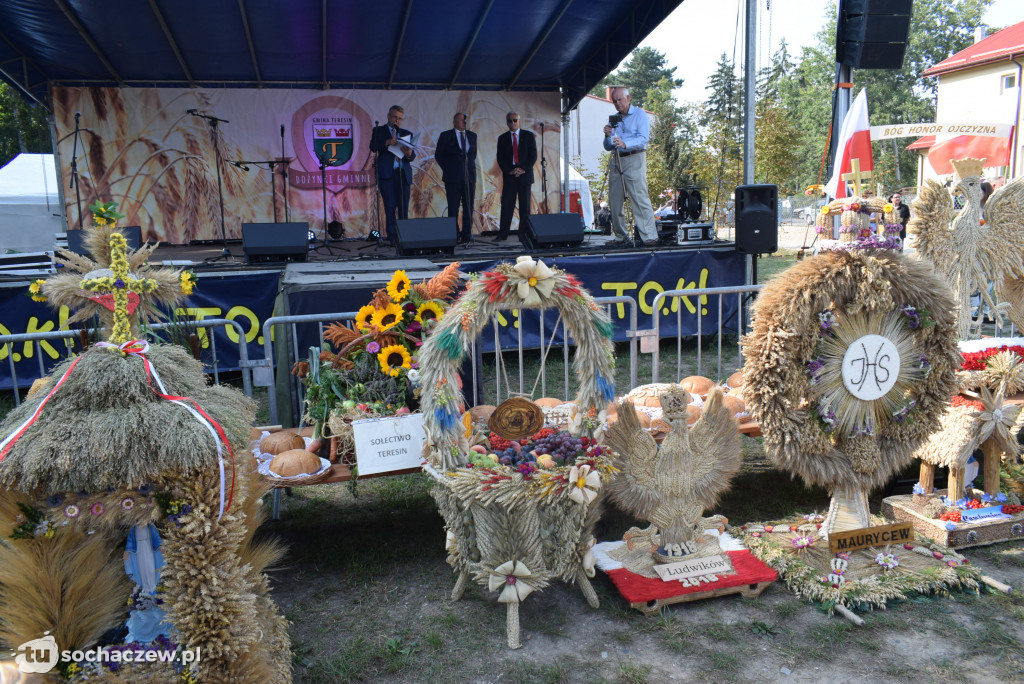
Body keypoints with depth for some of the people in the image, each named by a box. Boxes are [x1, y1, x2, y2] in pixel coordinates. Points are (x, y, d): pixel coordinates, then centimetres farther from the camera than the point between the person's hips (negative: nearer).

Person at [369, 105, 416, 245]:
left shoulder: (407, 134, 17)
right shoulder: (379, 131, 11)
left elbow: (412, 156, 8)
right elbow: (373, 147, -7)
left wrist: (409, 154, -16)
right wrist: (387, 142, -23)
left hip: (404, 174, 2)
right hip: (387, 174, -2)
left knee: (404, 208, 0)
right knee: (390, 207, -4)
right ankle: (392, 238, -1)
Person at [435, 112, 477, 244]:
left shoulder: (472, 135, 13)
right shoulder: (446, 136, 1)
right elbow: (438, 155, 5)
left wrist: (470, 166, 12)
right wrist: (447, 169, 2)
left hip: (469, 176, 4)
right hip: (453, 177, -3)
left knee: (469, 207, 1)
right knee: (453, 207, -2)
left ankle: (466, 235, 6)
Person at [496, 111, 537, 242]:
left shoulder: (529, 136, 8)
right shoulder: (502, 138, 10)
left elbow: (533, 155, 2)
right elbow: (500, 158, 5)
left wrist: (524, 169, -9)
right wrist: (509, 171, -9)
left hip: (525, 175, 0)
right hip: (509, 176, 0)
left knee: (525, 206, 1)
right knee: (506, 205, -5)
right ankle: (502, 234, -5)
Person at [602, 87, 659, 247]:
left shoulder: (639, 114, 3)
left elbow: (643, 138, -12)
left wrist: (625, 144, -29)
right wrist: (607, 136, -3)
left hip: (634, 159, -6)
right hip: (615, 161, 6)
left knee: (640, 198, -14)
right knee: (615, 200, 3)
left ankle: (650, 237, -16)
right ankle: (622, 237, 10)